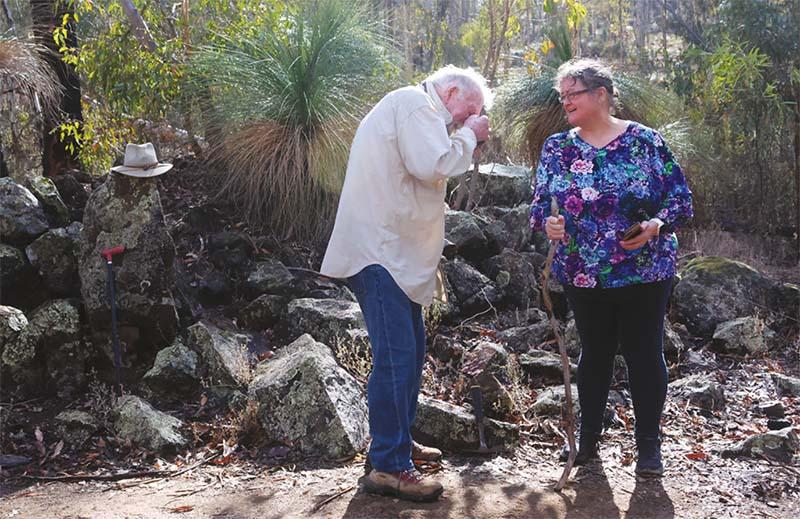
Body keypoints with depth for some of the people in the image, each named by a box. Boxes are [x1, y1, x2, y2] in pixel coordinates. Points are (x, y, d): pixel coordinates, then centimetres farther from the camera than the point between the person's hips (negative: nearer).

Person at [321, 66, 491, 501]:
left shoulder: (411, 109, 25)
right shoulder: (415, 104, -9)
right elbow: (433, 165, -22)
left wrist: (463, 139, 14)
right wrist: (468, 137, -6)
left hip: (393, 252, 11)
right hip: (378, 252, -11)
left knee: (410, 350, 17)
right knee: (396, 356, -12)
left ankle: (398, 440, 29)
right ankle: (388, 467, -8)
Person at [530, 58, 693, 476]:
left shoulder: (643, 141, -6)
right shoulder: (556, 148, 3)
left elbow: (680, 197, -4)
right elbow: (539, 203, 8)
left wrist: (655, 225, -23)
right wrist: (547, 222, -15)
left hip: (643, 273, -3)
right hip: (582, 275, 3)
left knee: (644, 353, 5)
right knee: (594, 352, 14)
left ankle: (649, 445, 19)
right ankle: (587, 437, 29)